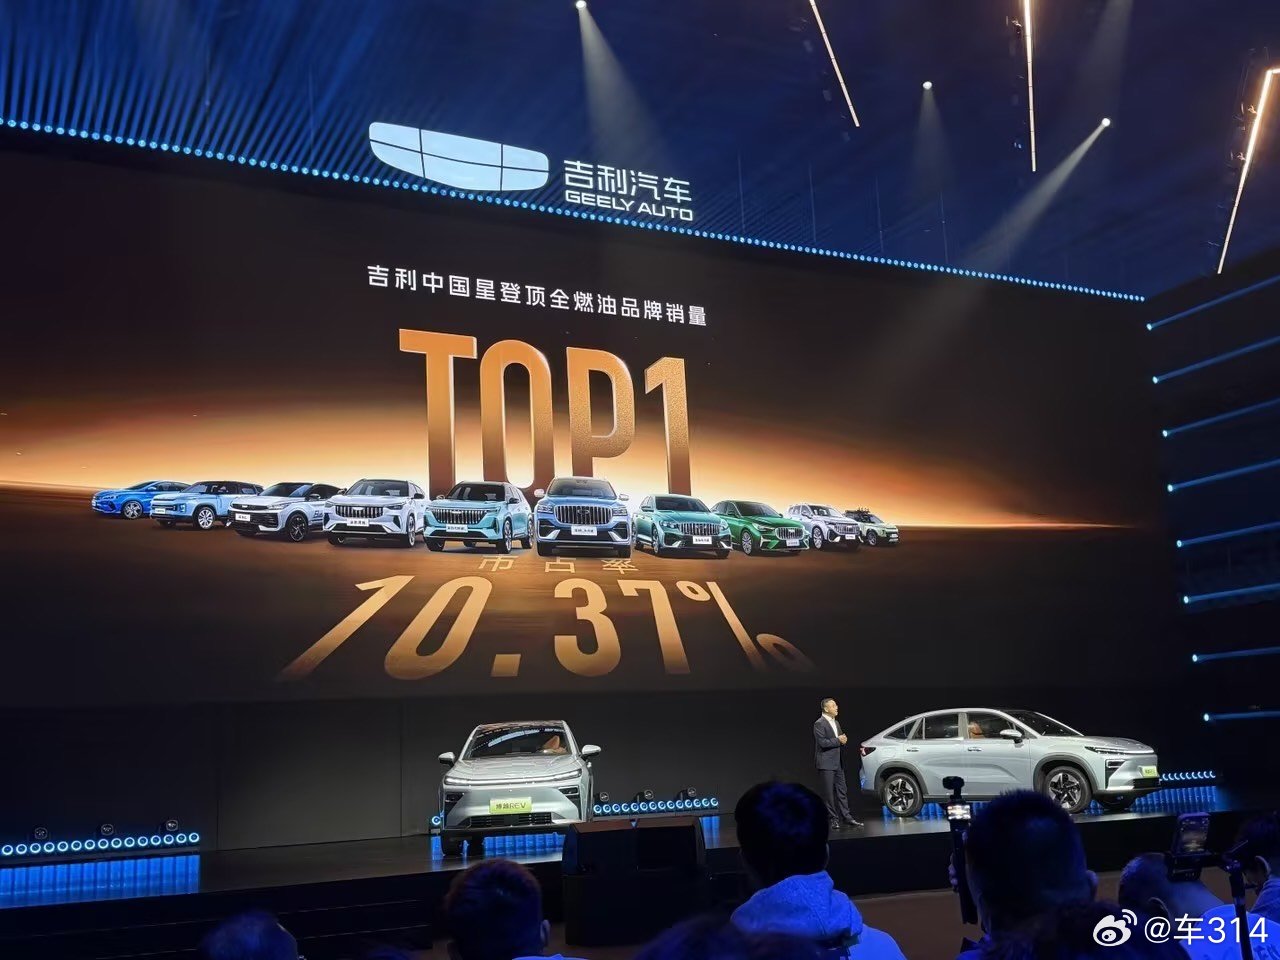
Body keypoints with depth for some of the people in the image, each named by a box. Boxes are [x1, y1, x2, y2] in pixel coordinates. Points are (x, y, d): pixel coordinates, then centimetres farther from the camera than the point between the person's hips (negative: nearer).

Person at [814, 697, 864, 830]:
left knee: (842, 791, 9)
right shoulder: (819, 724, -11)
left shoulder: (836, 722, 17)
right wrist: (838, 740, -12)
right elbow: (822, 742, -20)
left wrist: (843, 740, 3)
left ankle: (846, 817, 12)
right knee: (829, 793, -2)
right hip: (826, 764, -8)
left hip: (838, 763, 8)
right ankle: (834, 819, 3)